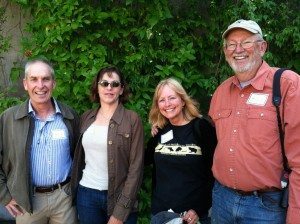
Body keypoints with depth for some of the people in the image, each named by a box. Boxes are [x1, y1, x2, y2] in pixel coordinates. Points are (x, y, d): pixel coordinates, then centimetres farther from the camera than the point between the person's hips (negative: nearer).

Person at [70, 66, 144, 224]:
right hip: (86, 194, 4)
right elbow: (79, 157, 13)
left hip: (118, 196, -3)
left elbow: (136, 167, -11)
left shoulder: (132, 120, -8)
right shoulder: (86, 117, 5)